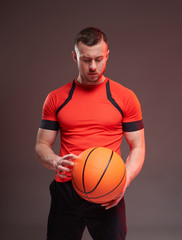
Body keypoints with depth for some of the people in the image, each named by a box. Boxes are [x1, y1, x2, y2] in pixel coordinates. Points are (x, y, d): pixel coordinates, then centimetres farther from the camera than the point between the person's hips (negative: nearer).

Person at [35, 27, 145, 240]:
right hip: (65, 192, 1)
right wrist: (55, 162, -15)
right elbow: (41, 146, 8)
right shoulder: (56, 98, 5)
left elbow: (137, 147, 3)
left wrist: (125, 180, -14)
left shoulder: (125, 98, 1)